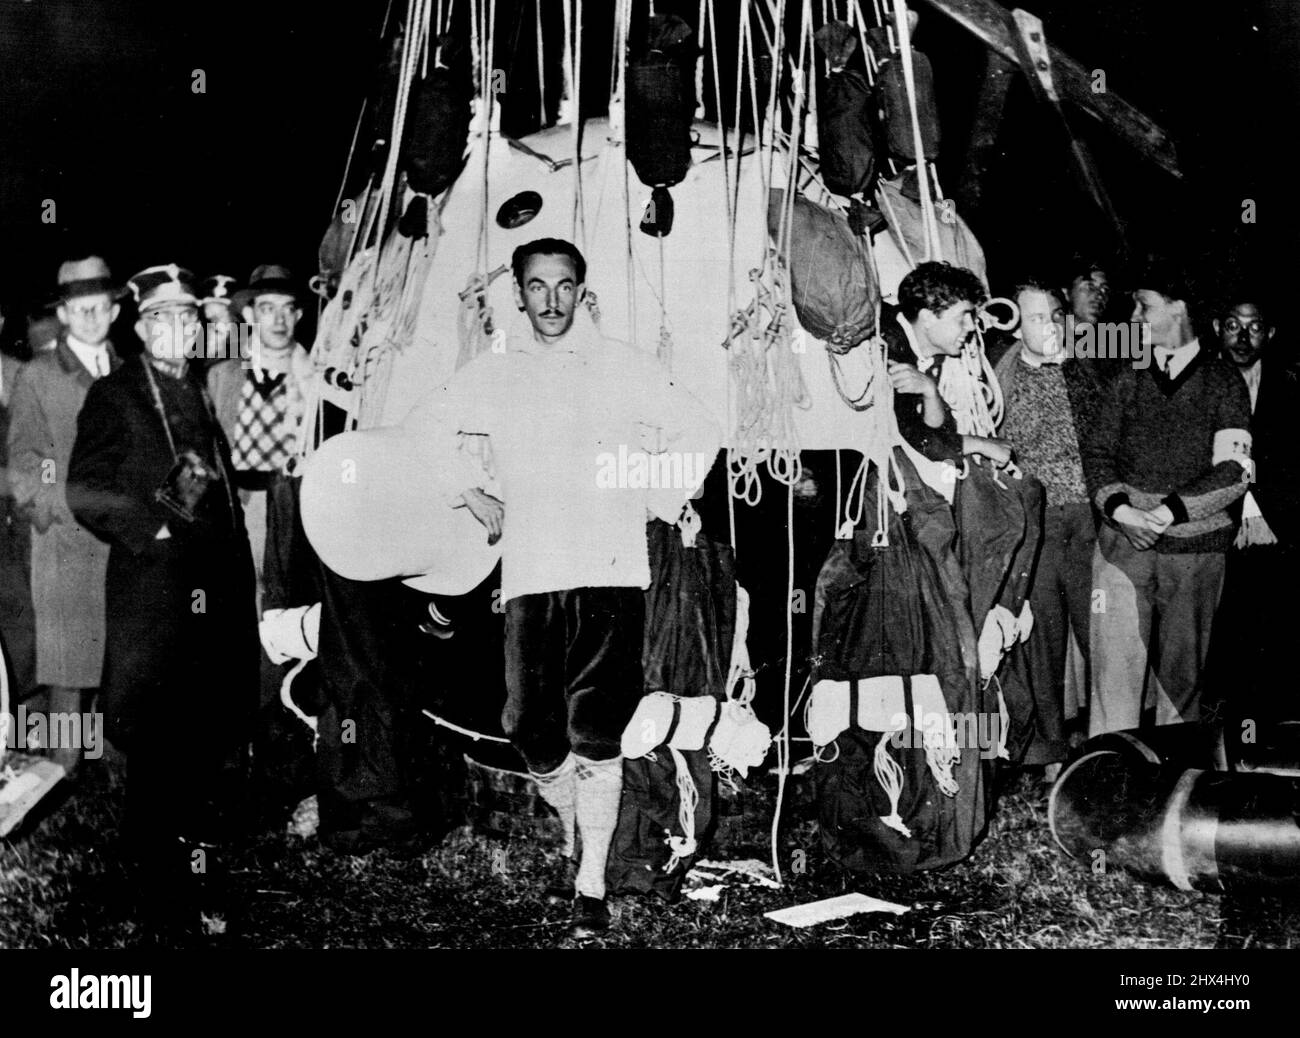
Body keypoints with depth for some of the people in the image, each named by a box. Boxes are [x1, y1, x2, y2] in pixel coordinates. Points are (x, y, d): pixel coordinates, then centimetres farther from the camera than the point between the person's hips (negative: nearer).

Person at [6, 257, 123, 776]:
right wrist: (46, 509, -9)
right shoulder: (37, 376, 5)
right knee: (67, 654, -2)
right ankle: (64, 770, 3)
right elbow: (22, 460, 2)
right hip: (66, 539, -3)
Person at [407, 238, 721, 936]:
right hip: (528, 576, 3)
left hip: (611, 571, -2)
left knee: (595, 733, -9)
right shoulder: (491, 376, 12)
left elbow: (699, 432, 12)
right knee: (532, 731, 2)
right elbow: (421, 435, 24)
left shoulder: (621, 367, 7)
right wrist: (470, 493, 13)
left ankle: (593, 887, -2)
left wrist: (660, 504, 6)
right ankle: (576, 843, 29)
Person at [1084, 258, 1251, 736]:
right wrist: (1120, 507, -9)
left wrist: (1168, 512, -15)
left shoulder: (1222, 383, 3)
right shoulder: (1127, 380, 11)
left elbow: (1233, 472, -5)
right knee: (1114, 666, -4)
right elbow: (1098, 452, 9)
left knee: (1181, 670, 6)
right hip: (1123, 538, 2)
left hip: (1194, 544, -1)